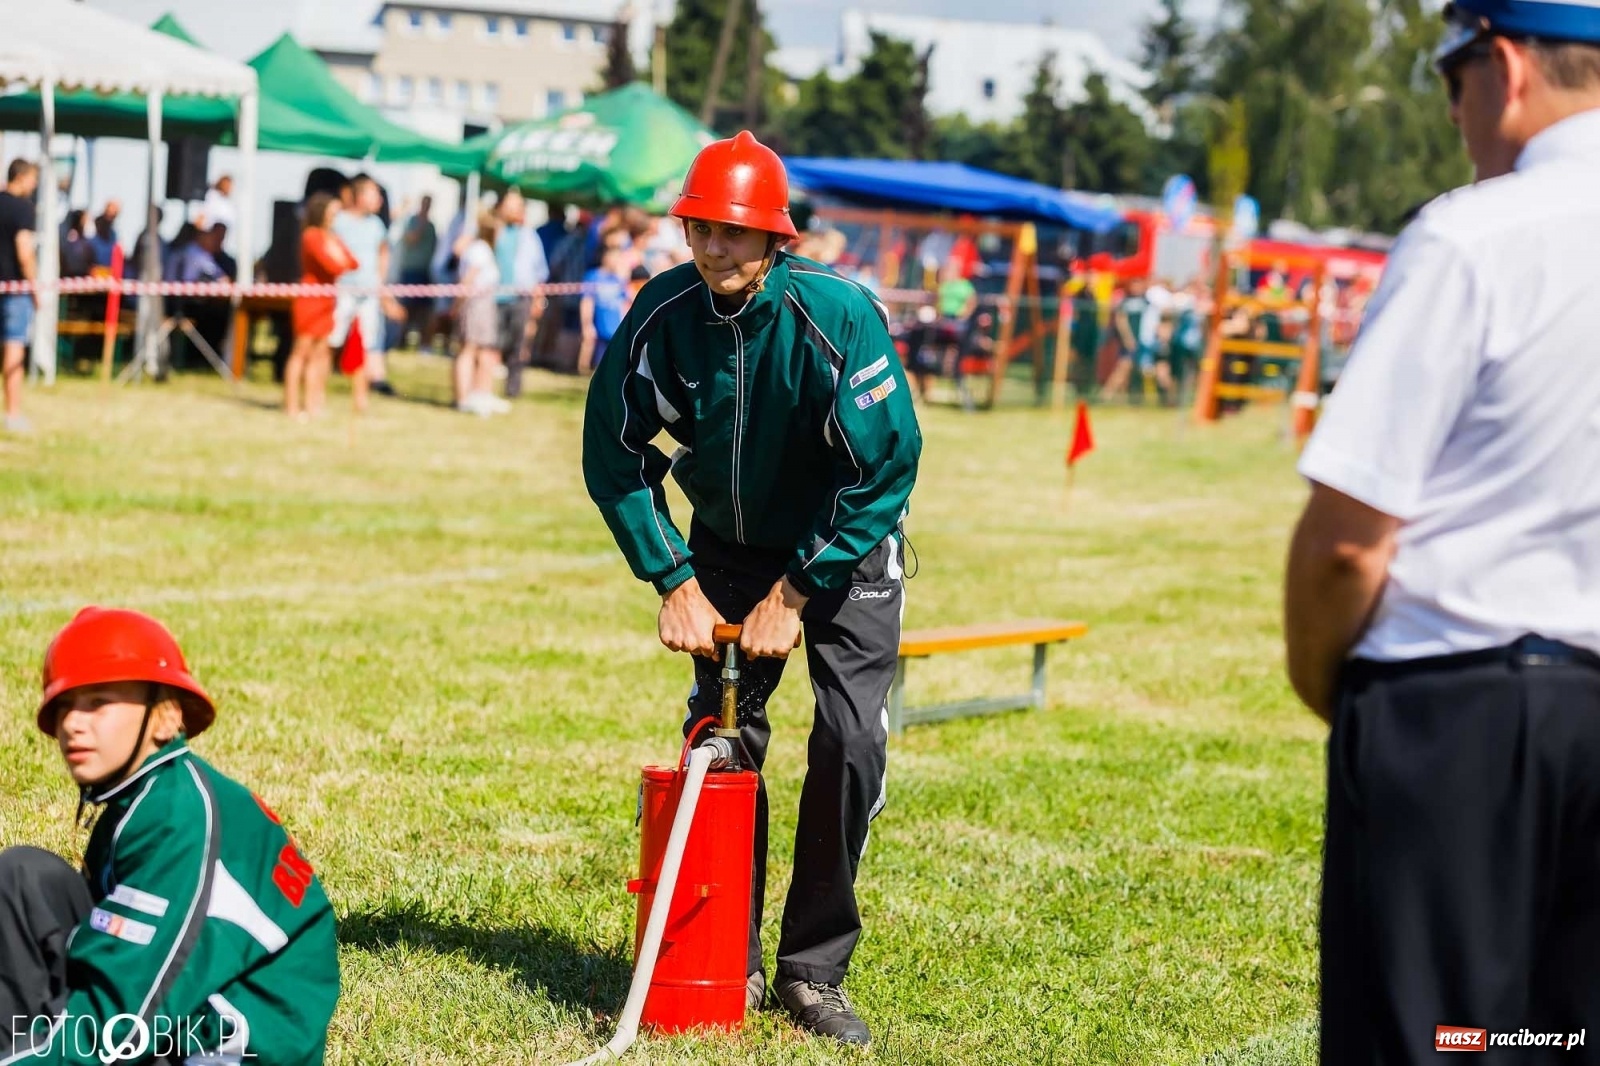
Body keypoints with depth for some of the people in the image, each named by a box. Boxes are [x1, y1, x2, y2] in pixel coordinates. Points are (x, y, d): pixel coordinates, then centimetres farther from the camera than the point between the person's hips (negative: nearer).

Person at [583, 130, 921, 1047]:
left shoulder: (838, 315, -27)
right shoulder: (663, 315, -17)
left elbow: (885, 467, -24)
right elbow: (615, 455, -6)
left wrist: (796, 594, -21)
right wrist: (675, 583, -11)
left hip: (846, 545, -3)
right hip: (729, 541, 3)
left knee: (853, 738, -14)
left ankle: (815, 971, -2)